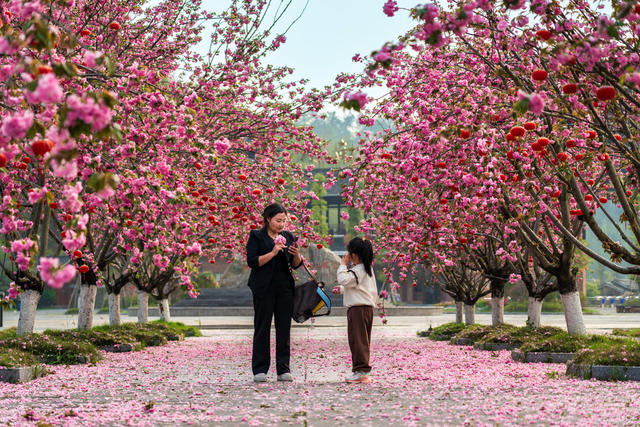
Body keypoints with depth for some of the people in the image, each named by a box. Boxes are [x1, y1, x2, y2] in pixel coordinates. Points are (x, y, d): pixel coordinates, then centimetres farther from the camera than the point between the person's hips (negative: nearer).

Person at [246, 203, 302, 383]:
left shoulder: (288, 237, 12)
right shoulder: (256, 236, 0)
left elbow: (296, 265, 14)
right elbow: (252, 261, -10)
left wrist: (297, 254, -7)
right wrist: (273, 252, -17)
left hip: (285, 287, 4)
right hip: (264, 287, -4)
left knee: (284, 328, 3)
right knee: (262, 328, -1)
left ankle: (283, 370, 7)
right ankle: (260, 370, 4)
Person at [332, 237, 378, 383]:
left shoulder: (357, 270, -15)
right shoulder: (368, 269, 17)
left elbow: (343, 279, -28)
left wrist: (343, 265, -15)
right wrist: (342, 289, 32)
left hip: (358, 309, -10)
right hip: (368, 307, 10)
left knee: (358, 340, -8)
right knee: (363, 340, 12)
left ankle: (361, 371, -9)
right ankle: (363, 370, 16)